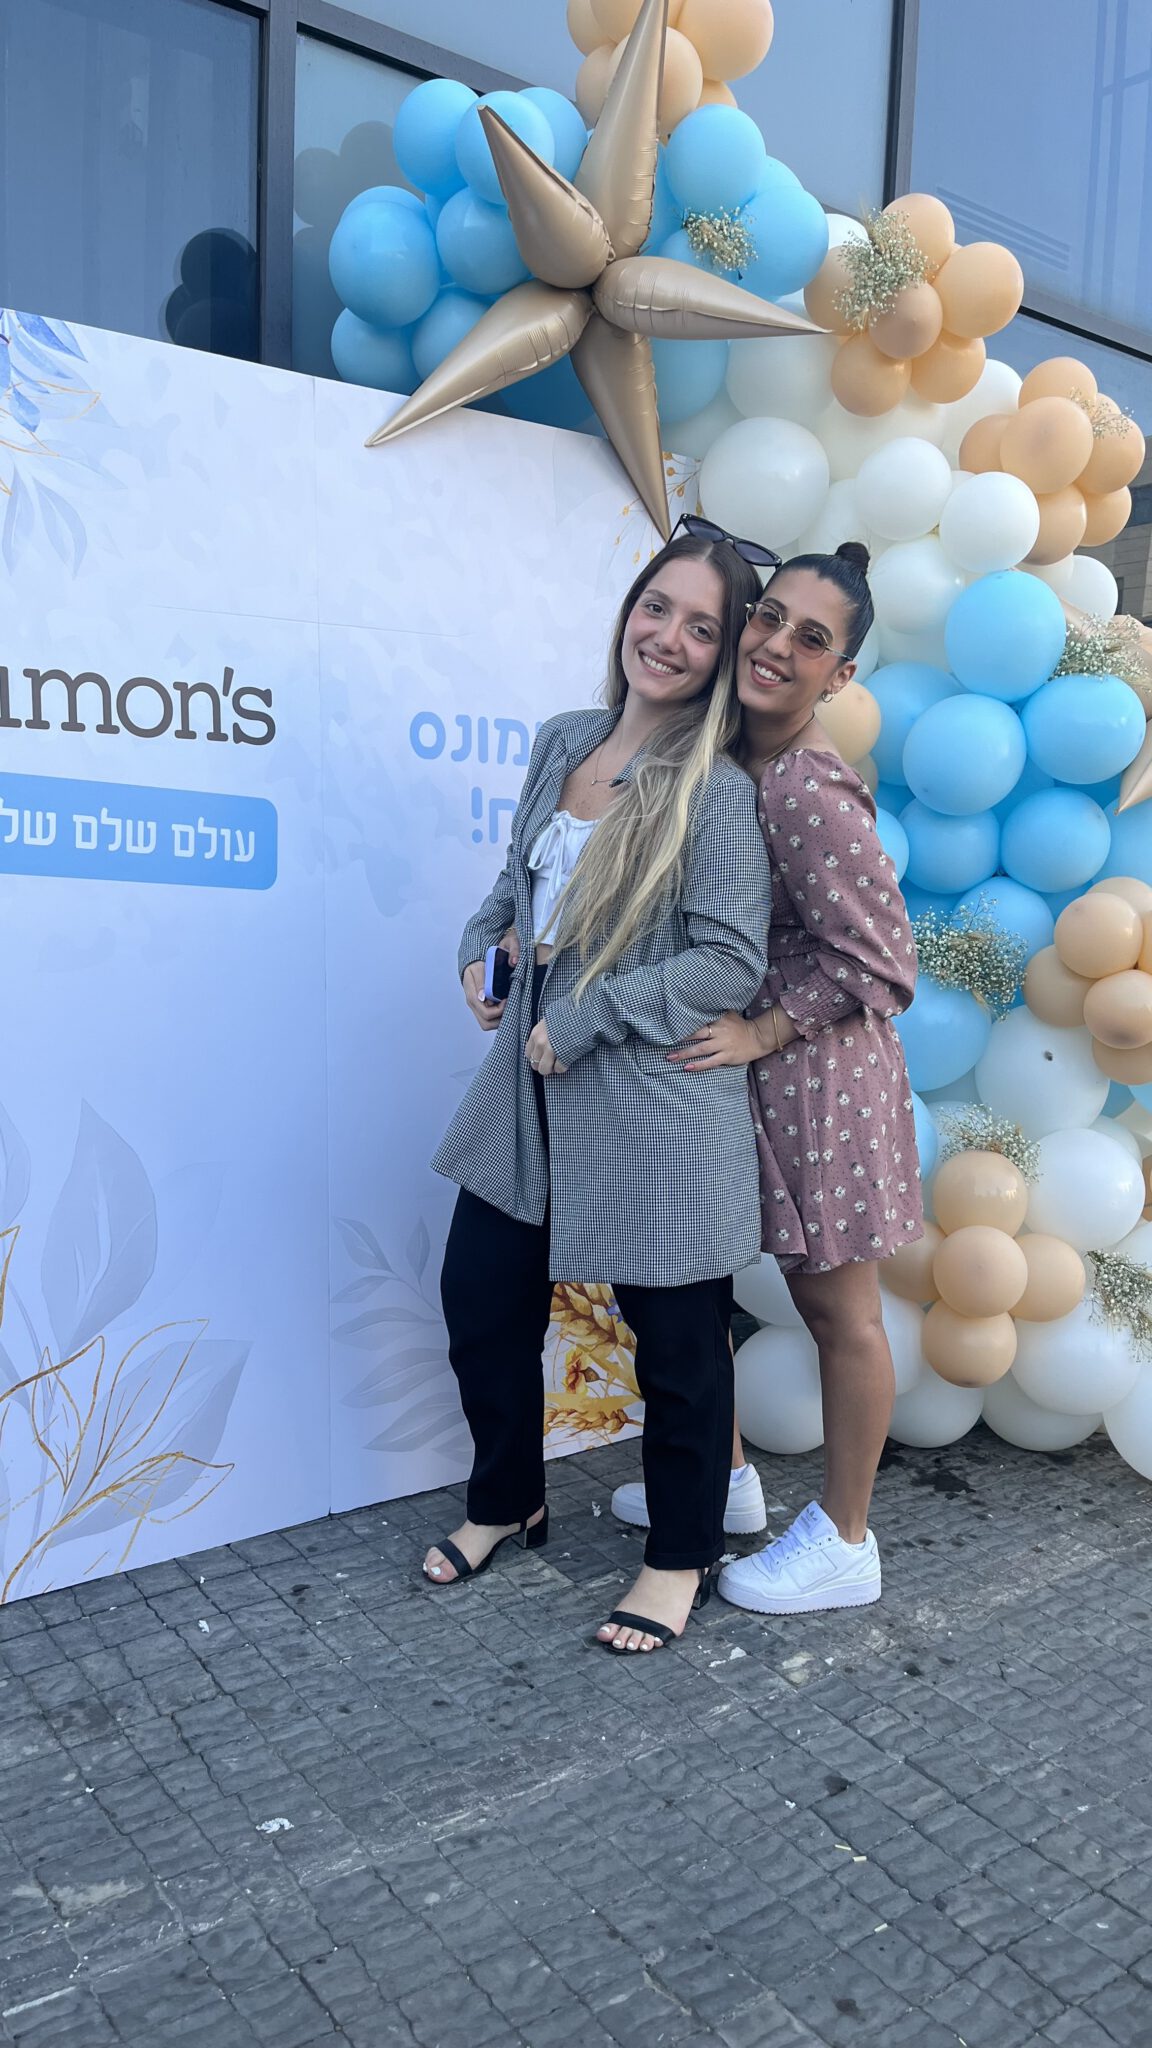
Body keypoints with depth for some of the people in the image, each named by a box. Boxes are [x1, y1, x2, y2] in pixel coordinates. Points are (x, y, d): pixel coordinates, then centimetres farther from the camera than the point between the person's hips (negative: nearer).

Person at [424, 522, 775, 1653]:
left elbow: (731, 961, -18)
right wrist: (480, 947, 3)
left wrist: (582, 1022, -16)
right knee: (479, 1295, 16)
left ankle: (680, 1557, 33)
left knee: (675, 1336, 8)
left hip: (657, 1102, -7)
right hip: (533, 1084, 7)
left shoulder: (714, 789, -13)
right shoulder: (564, 740, 7)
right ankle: (507, 1501, 42)